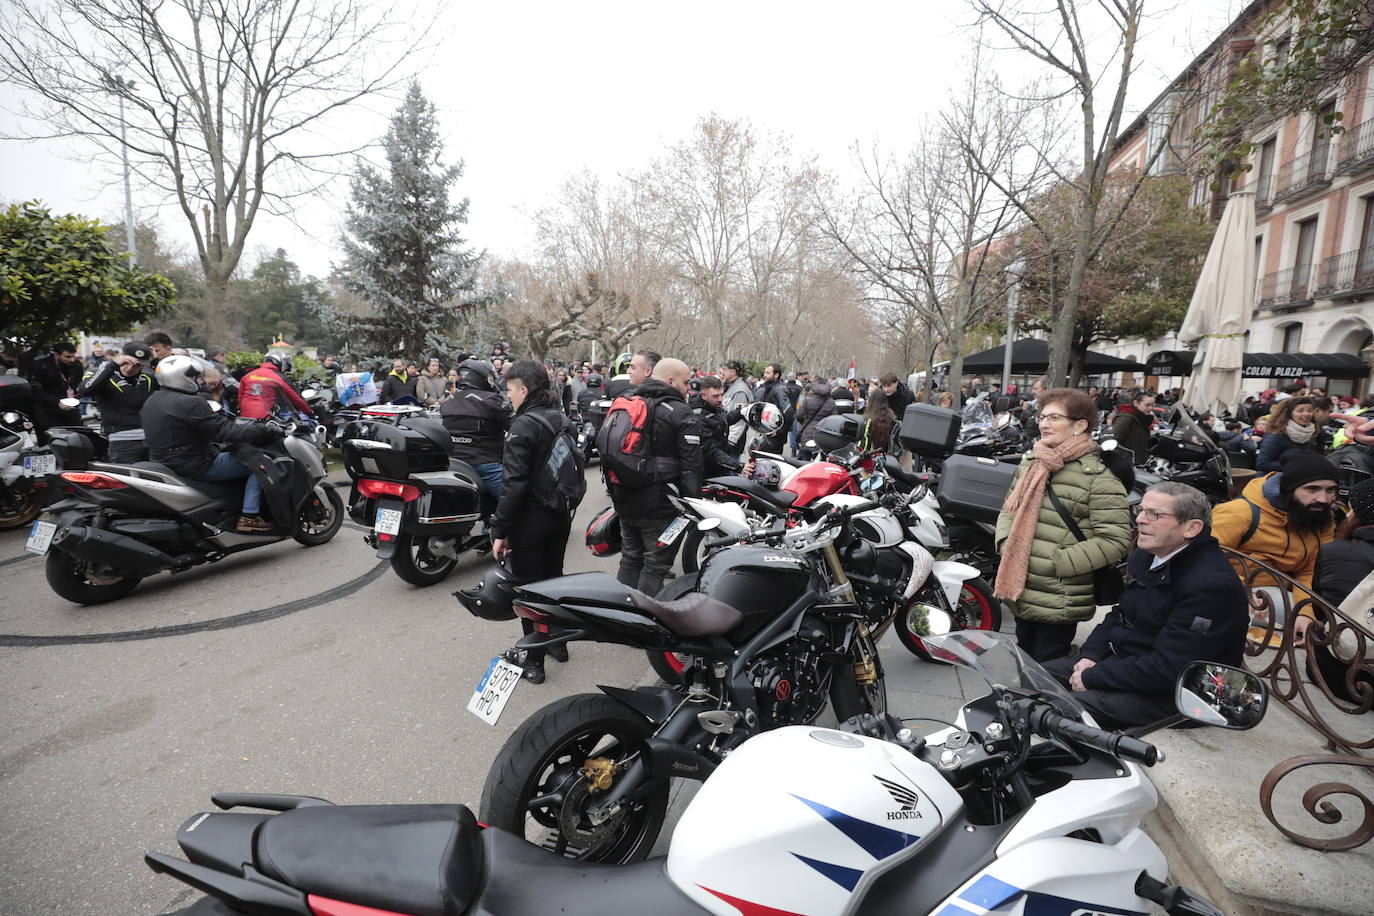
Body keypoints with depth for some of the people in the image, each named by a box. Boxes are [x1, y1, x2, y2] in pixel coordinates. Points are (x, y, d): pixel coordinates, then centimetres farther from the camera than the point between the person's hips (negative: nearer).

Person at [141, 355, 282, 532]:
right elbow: (225, 430, -24)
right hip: (197, 467, -10)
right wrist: (265, 431, -18)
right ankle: (249, 516, -12)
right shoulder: (190, 403, -21)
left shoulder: (150, 401, 11)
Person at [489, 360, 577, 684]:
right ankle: (558, 642, 36)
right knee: (554, 578, 21)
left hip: (530, 520, -8)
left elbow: (514, 483, -22)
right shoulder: (563, 421, 6)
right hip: (560, 517, 8)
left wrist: (500, 530, -17)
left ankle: (534, 661, 12)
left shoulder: (524, 425, -18)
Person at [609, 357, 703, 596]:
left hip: (625, 502, 7)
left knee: (630, 559, 19)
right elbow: (691, 466, -16)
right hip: (660, 504, -7)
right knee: (655, 565, 1)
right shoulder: (682, 414, -10)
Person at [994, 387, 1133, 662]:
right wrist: (1005, 542, 0)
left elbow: (1115, 541, -17)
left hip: (1059, 603, -6)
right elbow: (1009, 508, 18)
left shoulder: (1099, 476, -13)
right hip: (1021, 592, 7)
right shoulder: (1031, 461, 9)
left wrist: (1057, 562, -19)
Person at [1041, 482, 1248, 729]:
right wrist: (1090, 655, -1)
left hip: (1169, 693, -8)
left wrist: (1091, 677, -19)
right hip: (1120, 660, 9)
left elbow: (1166, 670, -26)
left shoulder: (1211, 586, -24)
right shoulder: (1146, 556, 5)